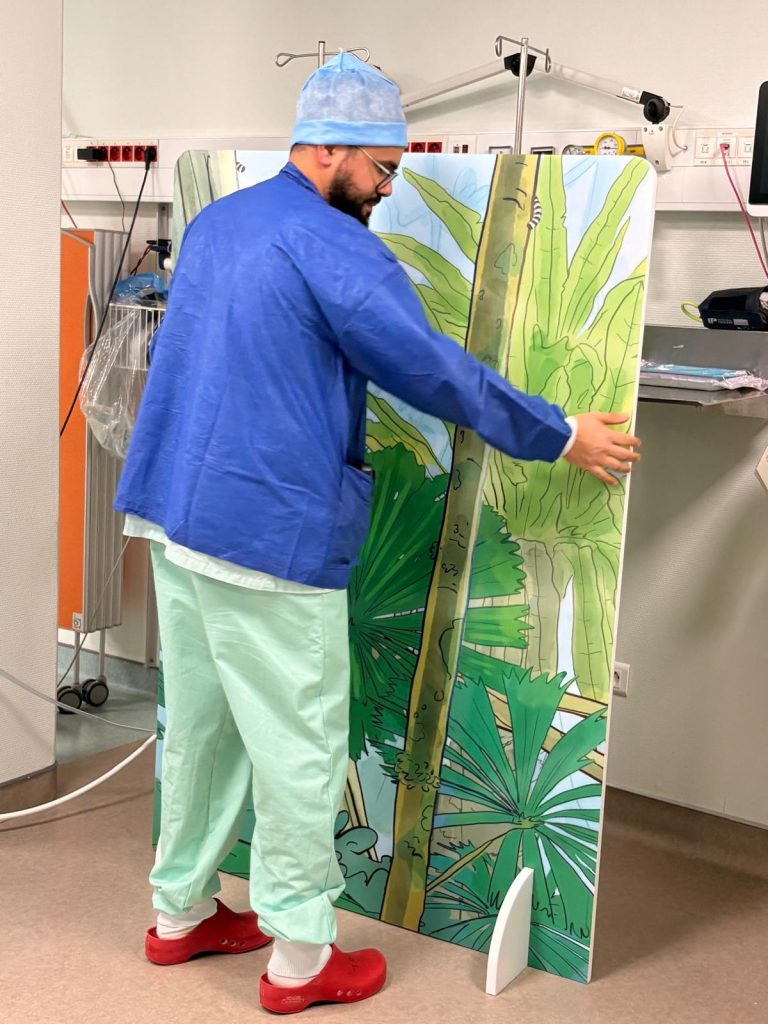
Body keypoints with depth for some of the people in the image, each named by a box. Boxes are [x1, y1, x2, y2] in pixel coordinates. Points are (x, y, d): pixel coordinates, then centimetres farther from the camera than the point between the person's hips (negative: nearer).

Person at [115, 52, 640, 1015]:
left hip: (178, 515, 9)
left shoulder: (213, 223, 14)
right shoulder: (334, 250, -14)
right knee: (300, 747, 2)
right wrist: (561, 437, -3)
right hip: (270, 537, -9)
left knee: (200, 724, 18)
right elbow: (438, 373, -13)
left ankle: (182, 912, 30)